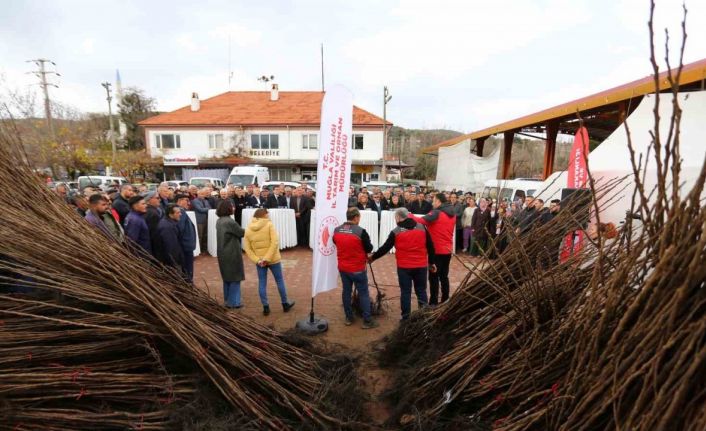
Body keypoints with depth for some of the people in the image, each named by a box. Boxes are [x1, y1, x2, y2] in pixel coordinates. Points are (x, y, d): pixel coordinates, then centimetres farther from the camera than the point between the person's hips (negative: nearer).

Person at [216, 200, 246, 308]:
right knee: (234, 277, 4)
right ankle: (233, 302, 10)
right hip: (232, 253, -8)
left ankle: (227, 300, 28)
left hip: (223, 253, 8)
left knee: (227, 277, 18)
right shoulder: (230, 222, -21)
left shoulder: (219, 221, 6)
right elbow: (241, 233, -11)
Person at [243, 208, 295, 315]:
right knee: (280, 281, 11)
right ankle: (285, 304, 22)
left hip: (259, 261, 3)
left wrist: (257, 260, -8)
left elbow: (247, 249, -2)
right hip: (273, 258, -3)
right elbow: (275, 242, -20)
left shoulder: (248, 230, 3)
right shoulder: (269, 225, -9)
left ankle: (265, 307, 16)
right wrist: (267, 258, -18)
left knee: (262, 283, 11)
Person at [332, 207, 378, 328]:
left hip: (342, 267, 5)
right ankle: (367, 321, 13)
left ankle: (349, 318, 26)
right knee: (363, 293, 6)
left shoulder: (336, 230, -4)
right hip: (358, 268, -5)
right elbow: (369, 248, -10)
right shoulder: (360, 231, -20)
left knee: (346, 292, 16)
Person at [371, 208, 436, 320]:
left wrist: (373, 257, 12)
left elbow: (385, 248, -2)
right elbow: (430, 246, 6)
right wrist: (431, 262, 15)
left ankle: (406, 318, 14)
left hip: (404, 267, -2)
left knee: (405, 292, 7)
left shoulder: (396, 232, -6)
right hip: (421, 266, 3)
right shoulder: (422, 227, 2)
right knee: (421, 291, 14)